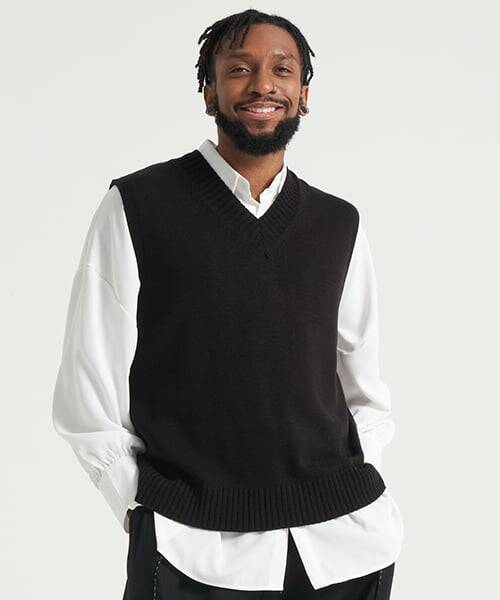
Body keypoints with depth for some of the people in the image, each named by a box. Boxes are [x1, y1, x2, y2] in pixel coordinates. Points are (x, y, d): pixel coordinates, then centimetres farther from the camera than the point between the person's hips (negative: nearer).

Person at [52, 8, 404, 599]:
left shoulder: (339, 225, 8)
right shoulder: (137, 207, -3)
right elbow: (87, 399, -3)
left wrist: (350, 494, 4)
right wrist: (156, 513, -5)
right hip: (197, 553, -3)